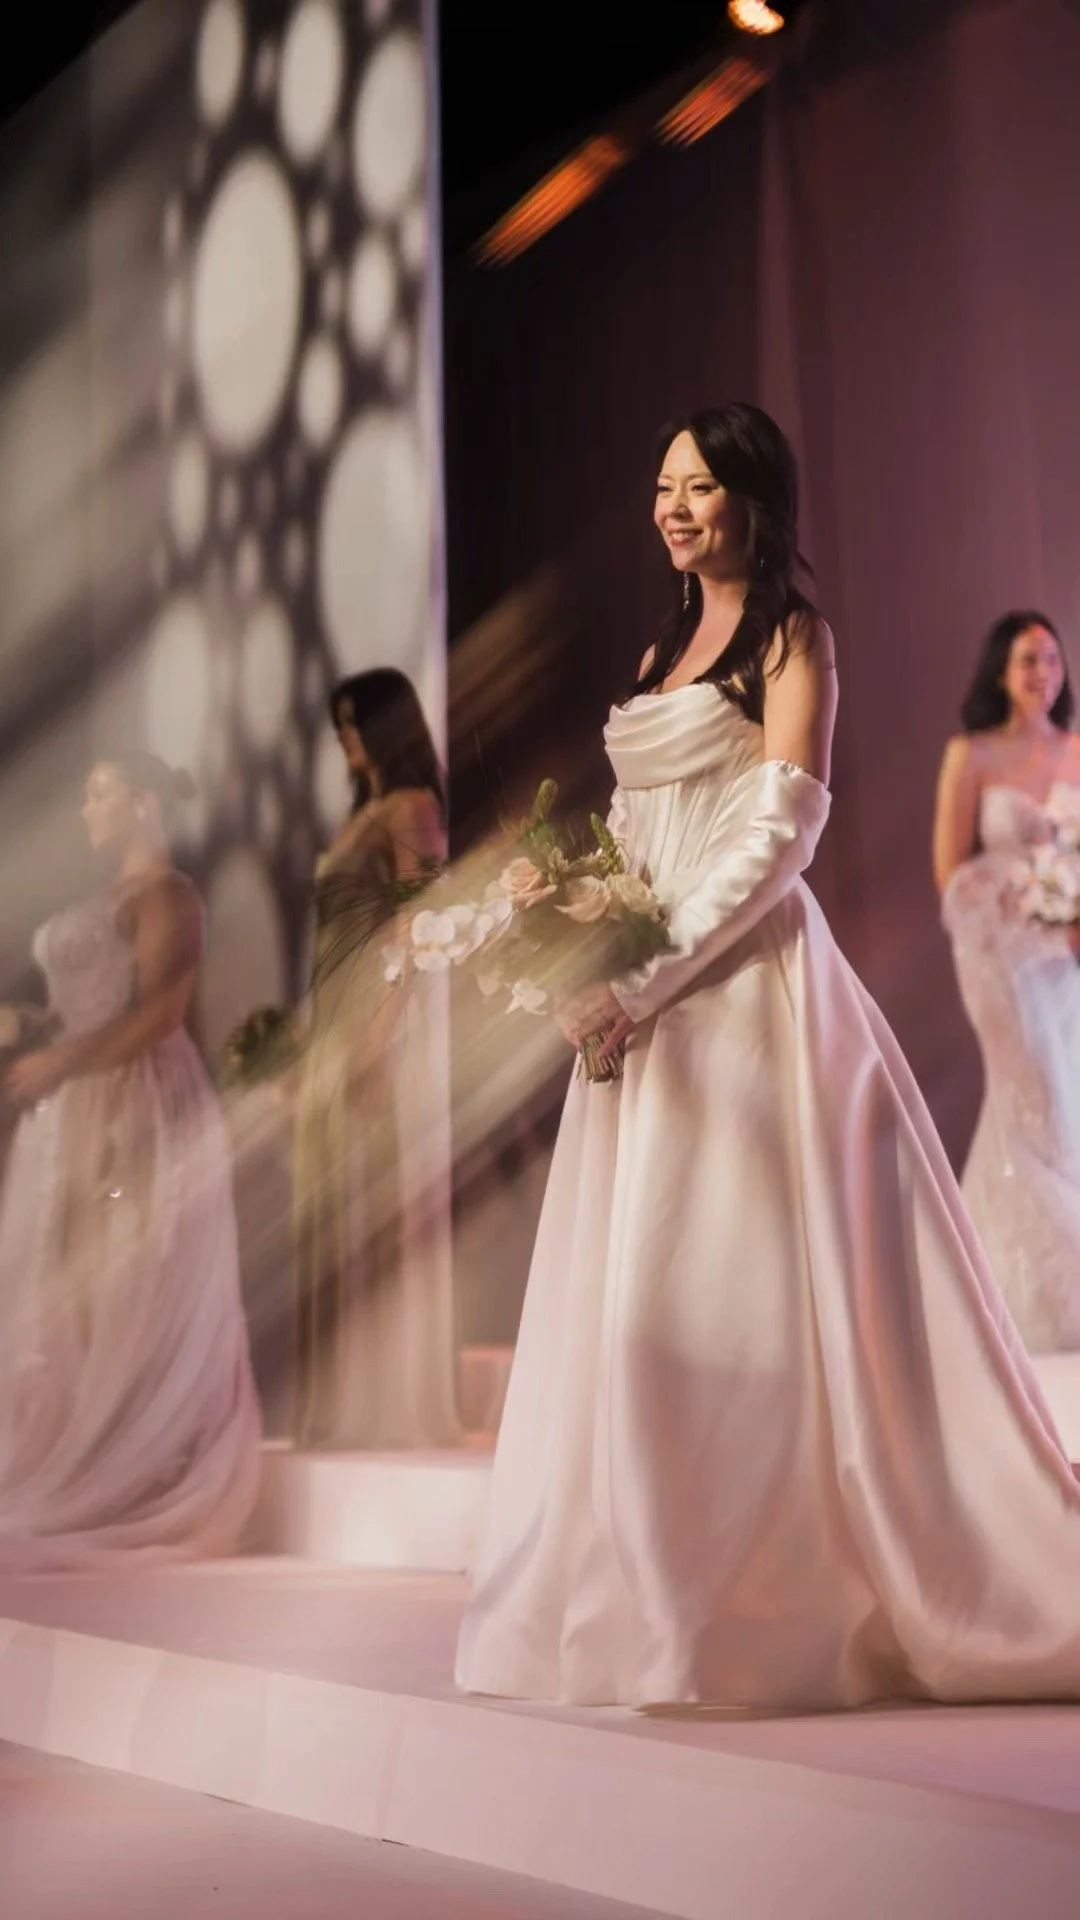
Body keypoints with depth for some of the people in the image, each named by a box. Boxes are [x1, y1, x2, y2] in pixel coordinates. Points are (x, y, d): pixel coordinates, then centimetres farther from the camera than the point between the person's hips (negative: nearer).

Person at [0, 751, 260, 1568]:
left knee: (135, 1293, -6)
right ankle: (86, 1474, 9)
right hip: (82, 1116, 9)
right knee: (73, 1286, 6)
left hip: (142, 1110, -9)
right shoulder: (109, 902, 20)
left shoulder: (166, 894, -7)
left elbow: (156, 1014, -17)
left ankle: (131, 1487, -2)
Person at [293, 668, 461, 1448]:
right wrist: (312, 1042, 16)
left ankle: (398, 1403, -4)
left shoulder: (410, 807, -7)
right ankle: (353, 1398, 11)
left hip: (389, 1011, -9)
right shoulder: (367, 812, 19)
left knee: (384, 1199, -8)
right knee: (342, 1201, 8)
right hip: (340, 1017, 9)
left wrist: (377, 1035, -22)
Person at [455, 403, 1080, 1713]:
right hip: (649, 998, 8)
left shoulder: (791, 640, -2)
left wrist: (648, 979, -17)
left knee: (731, 1292, -10)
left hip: (746, 985, -8)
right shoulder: (663, 651, 21)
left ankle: (752, 1611, -5)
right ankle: (648, 1600, 11)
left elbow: (780, 838, -12)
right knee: (635, 1296, 5)